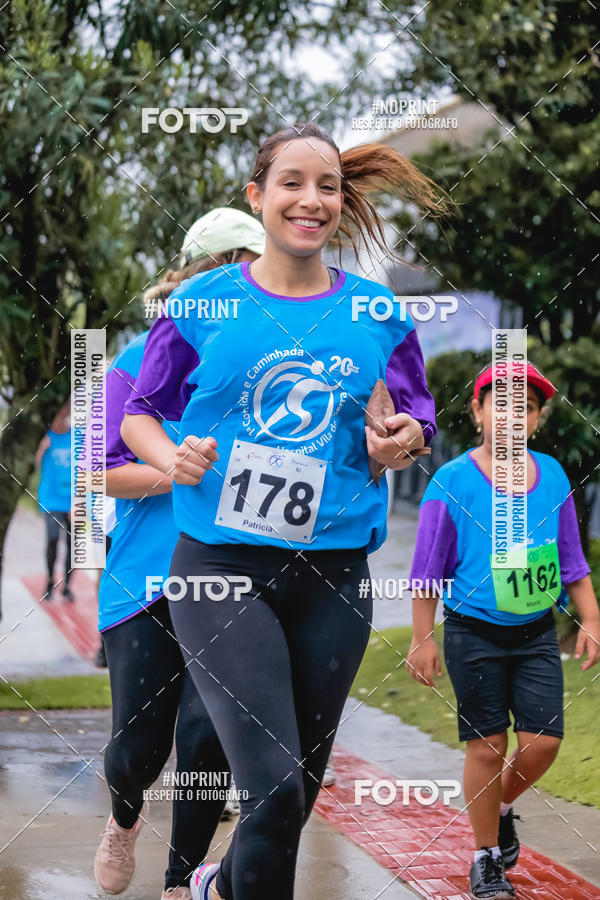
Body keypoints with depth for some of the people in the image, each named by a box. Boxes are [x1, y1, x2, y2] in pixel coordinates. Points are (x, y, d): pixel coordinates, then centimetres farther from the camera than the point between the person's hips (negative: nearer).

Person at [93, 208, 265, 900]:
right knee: (139, 745, 1)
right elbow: (103, 472, -3)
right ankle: (124, 819, 39)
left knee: (208, 729, -11)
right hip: (145, 580, -1)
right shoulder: (141, 361, 0)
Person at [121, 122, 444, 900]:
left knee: (300, 791, 14)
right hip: (221, 568, -3)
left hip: (335, 573, 3)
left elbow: (419, 414, 15)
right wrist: (173, 457, -12)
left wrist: (407, 439, -9)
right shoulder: (201, 303, 0)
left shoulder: (380, 314, 5)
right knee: (276, 791, -18)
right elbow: (140, 412, 9)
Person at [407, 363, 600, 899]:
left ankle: (501, 807, 29)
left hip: (537, 634, 3)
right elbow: (429, 568, -4)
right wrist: (423, 639, -4)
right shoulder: (452, 481, -8)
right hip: (474, 635, -3)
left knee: (543, 741, -2)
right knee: (487, 745, 1)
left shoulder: (552, 475, 3)